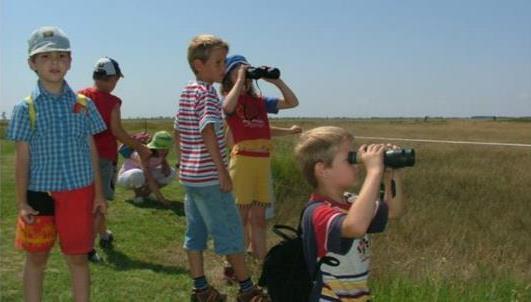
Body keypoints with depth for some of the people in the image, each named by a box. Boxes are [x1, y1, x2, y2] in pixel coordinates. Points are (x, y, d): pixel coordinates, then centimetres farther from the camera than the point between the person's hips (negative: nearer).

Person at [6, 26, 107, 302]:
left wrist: (98, 194, 6)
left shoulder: (84, 105, 2)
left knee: (78, 258, 9)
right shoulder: (26, 108, -3)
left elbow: (91, 151, 6)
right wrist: (22, 202, -5)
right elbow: (22, 158, -2)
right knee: (36, 259, 12)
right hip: (40, 194, -1)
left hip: (79, 193, 1)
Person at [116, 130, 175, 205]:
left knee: (172, 173, -11)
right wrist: (160, 198, -42)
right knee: (138, 174, -42)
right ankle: (137, 194, -9)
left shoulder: (161, 152, -13)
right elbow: (149, 179, -40)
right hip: (127, 177, -7)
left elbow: (167, 170, 1)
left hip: (144, 178, 7)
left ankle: (145, 192, 3)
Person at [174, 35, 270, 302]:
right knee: (231, 233, 1)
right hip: (209, 177, -9)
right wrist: (223, 171, -21)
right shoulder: (207, 93, -14)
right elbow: (208, 132, -24)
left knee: (195, 232, 12)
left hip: (189, 176, 9)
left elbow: (178, 130, 17)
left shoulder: (186, 92, 12)